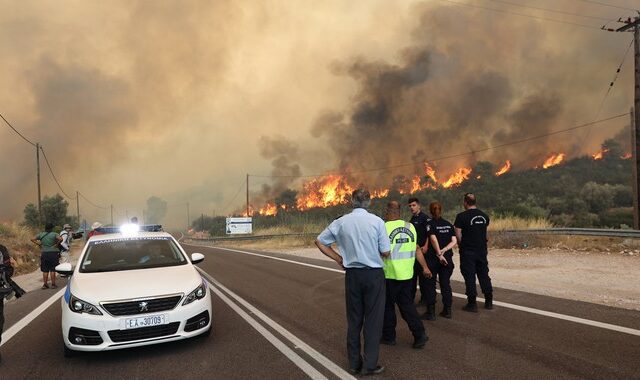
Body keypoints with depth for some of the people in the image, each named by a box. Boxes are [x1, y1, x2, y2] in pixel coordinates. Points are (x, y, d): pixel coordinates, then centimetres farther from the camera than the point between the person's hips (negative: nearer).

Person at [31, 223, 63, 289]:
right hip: (53, 253, -3)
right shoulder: (54, 234, -8)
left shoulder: (41, 235, 5)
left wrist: (39, 244, 7)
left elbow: (32, 239, 9)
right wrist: (56, 244, -9)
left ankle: (45, 284, 12)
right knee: (52, 270, 2)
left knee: (45, 270, 9)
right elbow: (60, 239, -24)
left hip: (44, 253, 3)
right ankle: (53, 284, 5)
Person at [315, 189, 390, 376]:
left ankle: (354, 363, 24)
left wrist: (339, 258, 9)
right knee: (373, 319, 7)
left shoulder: (341, 222, -2)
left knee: (353, 319, 14)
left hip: (352, 274, 3)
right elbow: (385, 252, -7)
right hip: (374, 274, -3)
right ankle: (370, 364, 12)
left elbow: (320, 241, 4)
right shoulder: (377, 221, -10)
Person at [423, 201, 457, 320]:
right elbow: (454, 241, -1)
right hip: (447, 258, 4)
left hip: (433, 258, -4)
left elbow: (433, 239, -21)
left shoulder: (430, 224, -8)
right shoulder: (449, 224, 7)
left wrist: (439, 254, -19)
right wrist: (444, 250, -11)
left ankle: (431, 312, 4)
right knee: (446, 284, 13)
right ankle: (447, 310, 17)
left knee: (430, 285, 4)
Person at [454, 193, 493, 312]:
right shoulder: (484, 216, 6)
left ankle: (472, 304, 4)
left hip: (468, 251, -5)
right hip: (482, 250, 5)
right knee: (484, 275, 14)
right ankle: (489, 302, 21)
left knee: (469, 277, 1)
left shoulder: (462, 216, -13)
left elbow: (458, 234, -13)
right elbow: (484, 230, 13)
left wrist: (463, 244, 2)